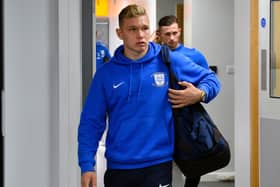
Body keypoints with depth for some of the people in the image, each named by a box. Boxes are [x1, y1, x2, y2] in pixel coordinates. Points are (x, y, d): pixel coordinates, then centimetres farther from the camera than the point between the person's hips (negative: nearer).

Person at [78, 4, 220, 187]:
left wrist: (199, 94, -12)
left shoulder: (170, 62, 0)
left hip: (157, 164, -2)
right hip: (118, 167, 2)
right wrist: (87, 165, -6)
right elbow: (91, 122, 3)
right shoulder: (106, 73, 2)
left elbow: (210, 79, 10)